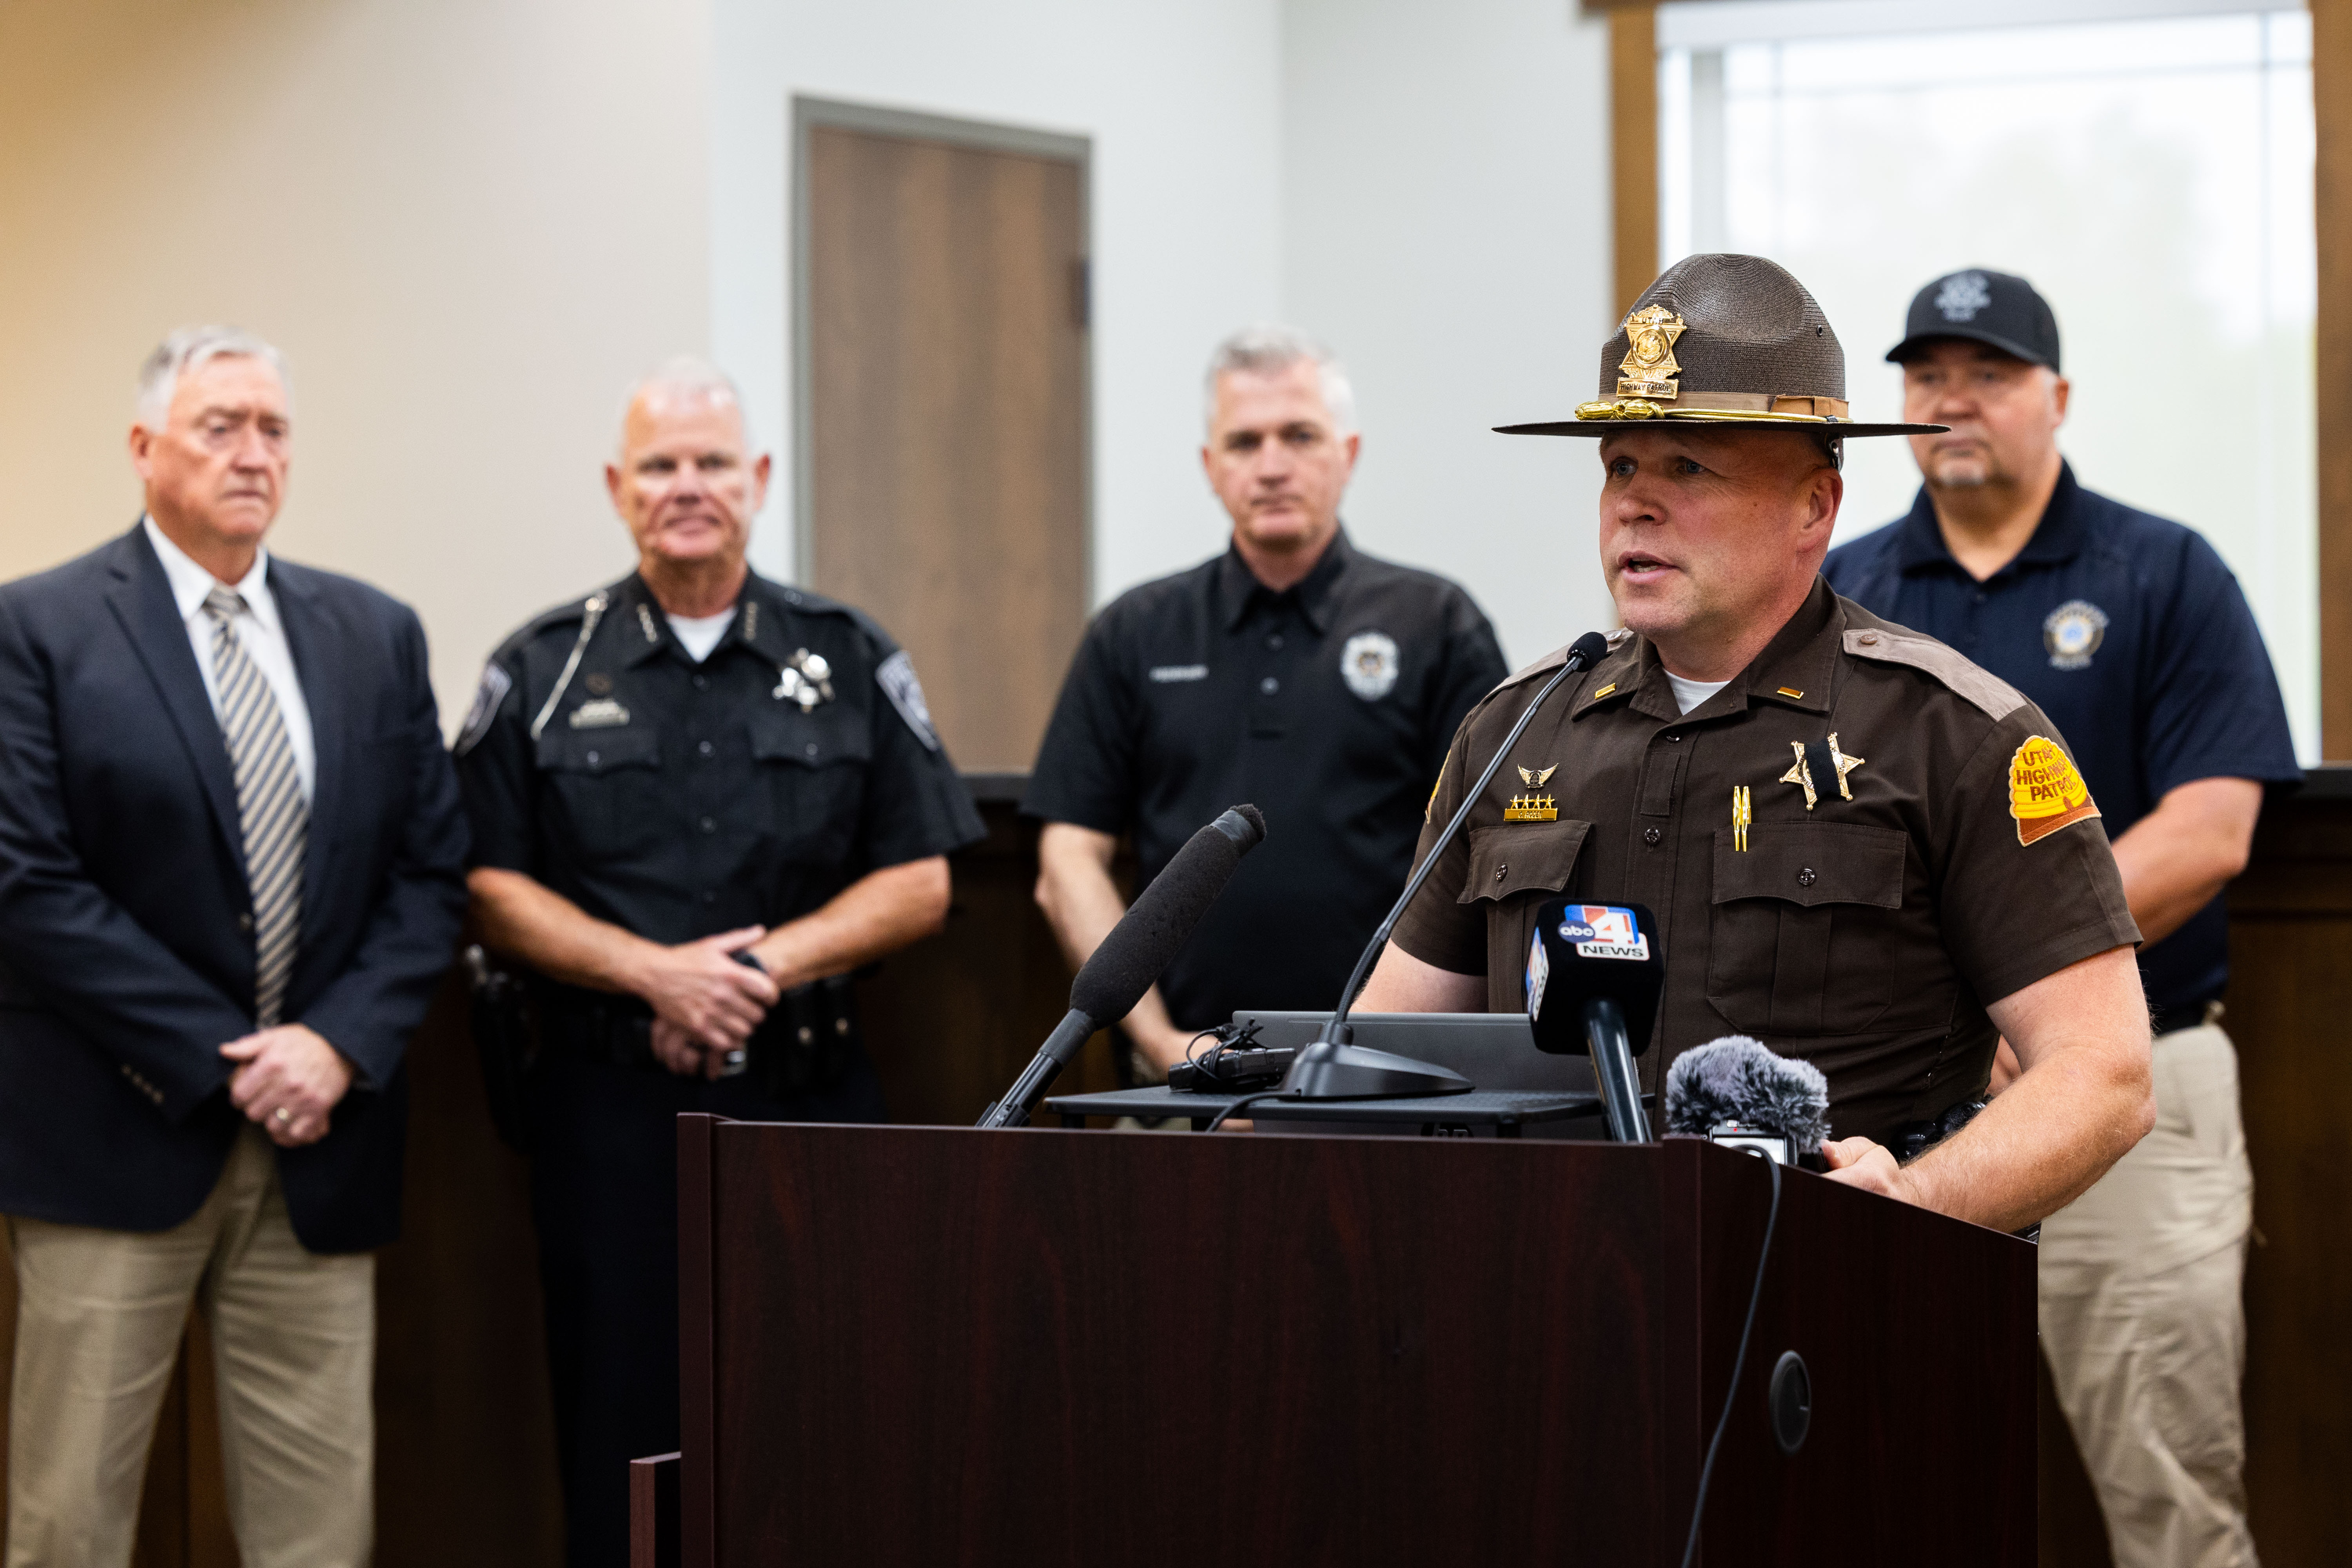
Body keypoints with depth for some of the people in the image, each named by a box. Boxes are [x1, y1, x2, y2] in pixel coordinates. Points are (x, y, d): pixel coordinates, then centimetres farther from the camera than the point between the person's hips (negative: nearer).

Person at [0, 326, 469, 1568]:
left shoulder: (375, 635, 12)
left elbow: (430, 868, 9)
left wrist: (341, 1044, -8)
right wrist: (220, 1058, -13)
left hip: (320, 1135, 4)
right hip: (117, 1134, -4)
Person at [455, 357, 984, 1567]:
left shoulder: (850, 662, 9)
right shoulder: (542, 672, 8)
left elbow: (918, 884, 6)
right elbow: (494, 890, 2)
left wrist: (766, 965, -10)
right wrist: (658, 973, -11)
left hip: (811, 1100, 0)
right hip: (612, 1104, 0)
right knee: (621, 1433, 0)